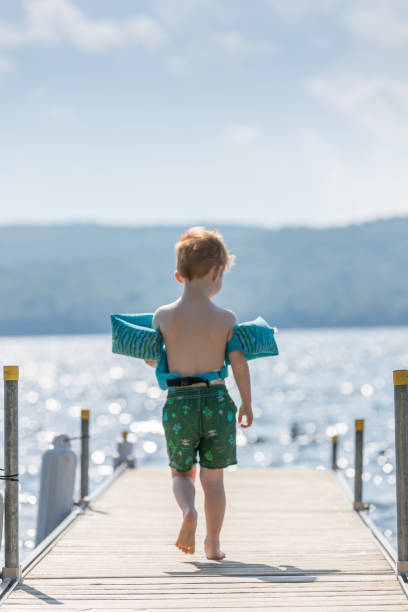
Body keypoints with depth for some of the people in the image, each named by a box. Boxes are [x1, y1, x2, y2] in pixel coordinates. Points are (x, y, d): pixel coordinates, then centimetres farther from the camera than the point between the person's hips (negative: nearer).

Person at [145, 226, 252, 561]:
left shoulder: (163, 316, -5)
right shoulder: (226, 318, -7)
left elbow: (152, 360, 6)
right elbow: (239, 364, -6)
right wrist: (247, 404, 7)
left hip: (178, 402, 1)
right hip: (216, 401, 0)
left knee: (181, 472, 17)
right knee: (213, 476, 12)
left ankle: (188, 510, -13)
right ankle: (213, 543, 13)